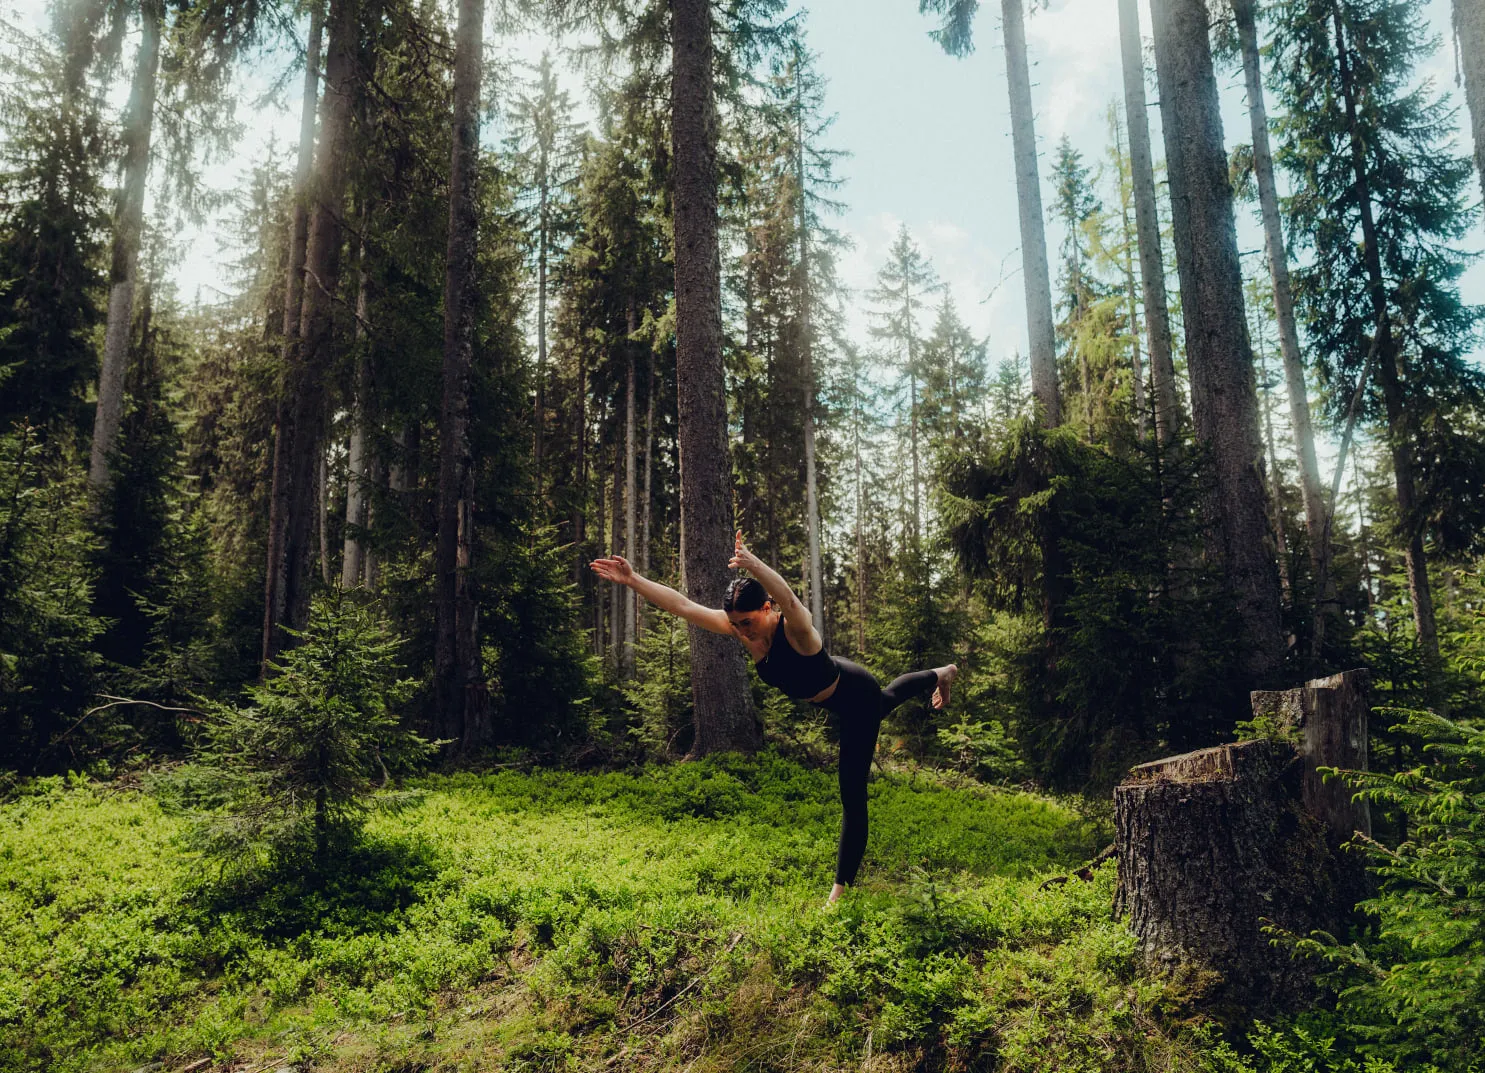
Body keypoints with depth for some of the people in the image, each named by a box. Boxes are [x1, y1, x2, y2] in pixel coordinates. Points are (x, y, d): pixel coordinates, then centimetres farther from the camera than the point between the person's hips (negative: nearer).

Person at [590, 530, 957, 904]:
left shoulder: (794, 628, -41)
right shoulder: (739, 627, -22)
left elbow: (790, 600, -66)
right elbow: (681, 605, -24)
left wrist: (754, 564, -83)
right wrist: (632, 579, -33)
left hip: (857, 695, -8)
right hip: (828, 696, 8)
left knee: (852, 796, -8)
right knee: (889, 699, 39)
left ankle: (842, 887, 3)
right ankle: (940, 675, 67)